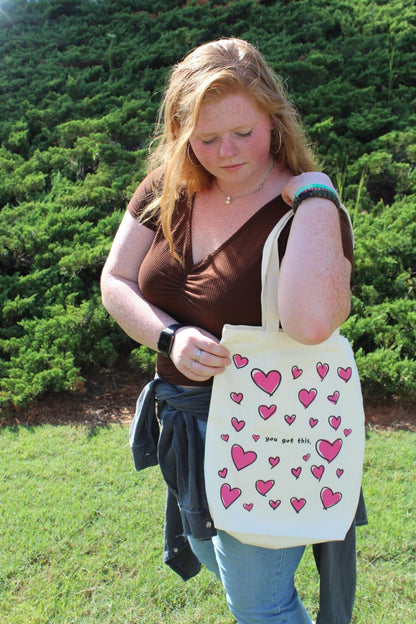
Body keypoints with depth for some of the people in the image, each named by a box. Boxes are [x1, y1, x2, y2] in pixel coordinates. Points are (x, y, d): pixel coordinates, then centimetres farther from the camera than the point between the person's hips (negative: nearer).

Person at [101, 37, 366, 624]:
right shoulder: (167, 189, -5)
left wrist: (315, 194, -32)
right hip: (185, 418, 7)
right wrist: (169, 337, -19)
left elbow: (311, 322, -40)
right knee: (211, 552, 32)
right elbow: (115, 280, -2)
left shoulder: (309, 210, -21)